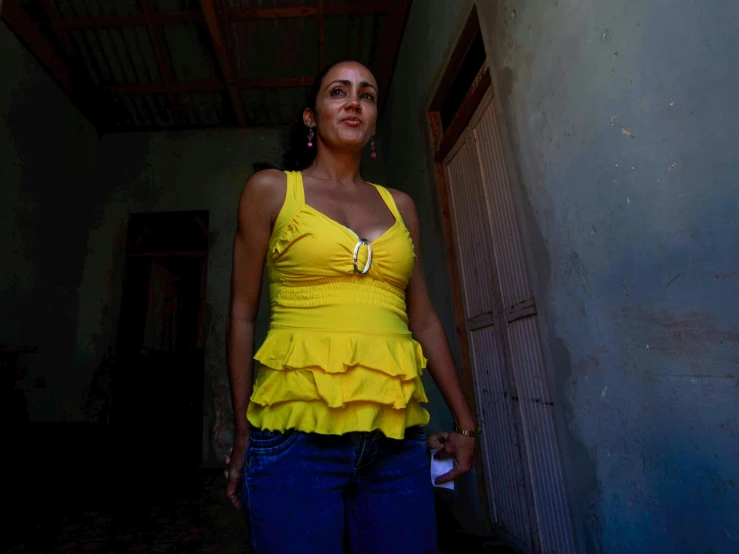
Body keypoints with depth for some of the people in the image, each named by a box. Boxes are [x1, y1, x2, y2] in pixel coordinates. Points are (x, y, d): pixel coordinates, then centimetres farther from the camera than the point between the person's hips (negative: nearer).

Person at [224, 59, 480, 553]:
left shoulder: (400, 206, 12)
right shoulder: (271, 190, 4)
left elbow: (424, 319, 12)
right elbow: (243, 314, 3)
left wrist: (465, 422, 11)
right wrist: (243, 432, 2)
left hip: (398, 435, 4)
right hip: (298, 425, -2)